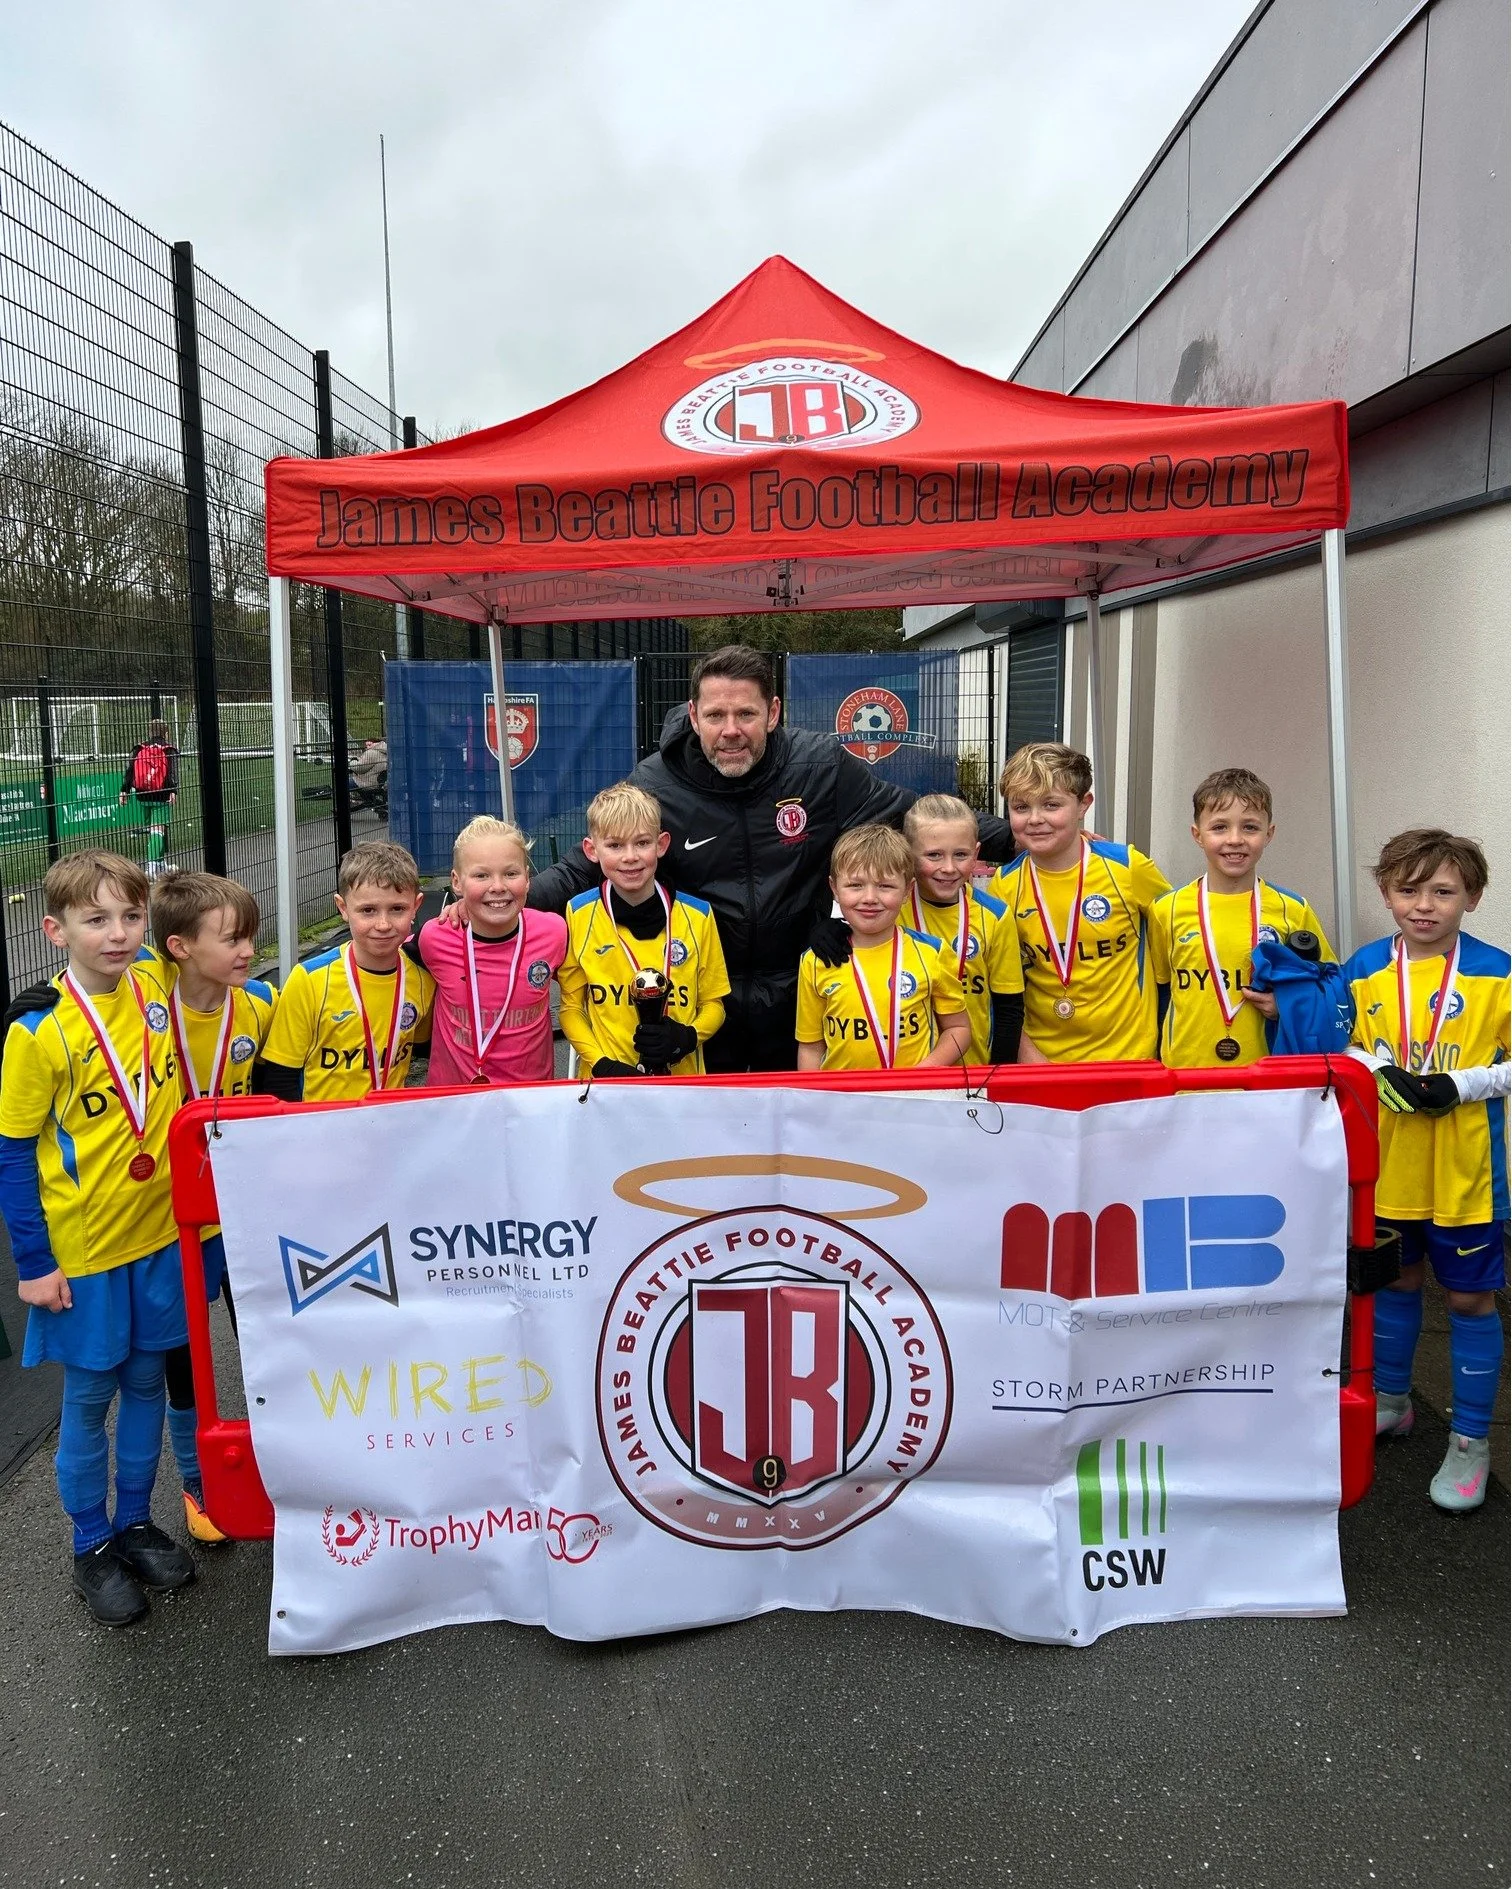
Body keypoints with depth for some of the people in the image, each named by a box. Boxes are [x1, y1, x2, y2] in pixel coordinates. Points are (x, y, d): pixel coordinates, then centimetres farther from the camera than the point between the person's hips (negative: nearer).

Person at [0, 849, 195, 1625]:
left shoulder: (157, 996, -5)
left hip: (160, 1232, 4)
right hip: (82, 1248, -4)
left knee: (145, 1382, 17)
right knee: (90, 1396, 12)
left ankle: (136, 1523, 36)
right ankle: (92, 1547, 31)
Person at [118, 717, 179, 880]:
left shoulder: (138, 749, 10)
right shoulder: (170, 750, 0)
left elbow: (128, 769, 4)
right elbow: (173, 772, -13)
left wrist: (124, 790, 4)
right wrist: (173, 791, -21)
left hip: (143, 796, 4)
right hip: (161, 797, -4)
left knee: (150, 829, 17)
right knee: (158, 829, -8)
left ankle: (159, 863, 28)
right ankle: (152, 865, -21)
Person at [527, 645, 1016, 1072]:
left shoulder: (820, 764, -11)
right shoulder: (652, 784, -12)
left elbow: (914, 818, -3)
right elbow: (588, 869, -4)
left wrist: (1007, 838, -8)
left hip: (796, 990, 1)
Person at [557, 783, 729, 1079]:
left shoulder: (697, 916, -2)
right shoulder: (579, 915, -3)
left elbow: (713, 1003, 6)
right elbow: (570, 1005, 2)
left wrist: (686, 1038, -13)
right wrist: (601, 1064, -11)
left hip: (682, 1079, 0)